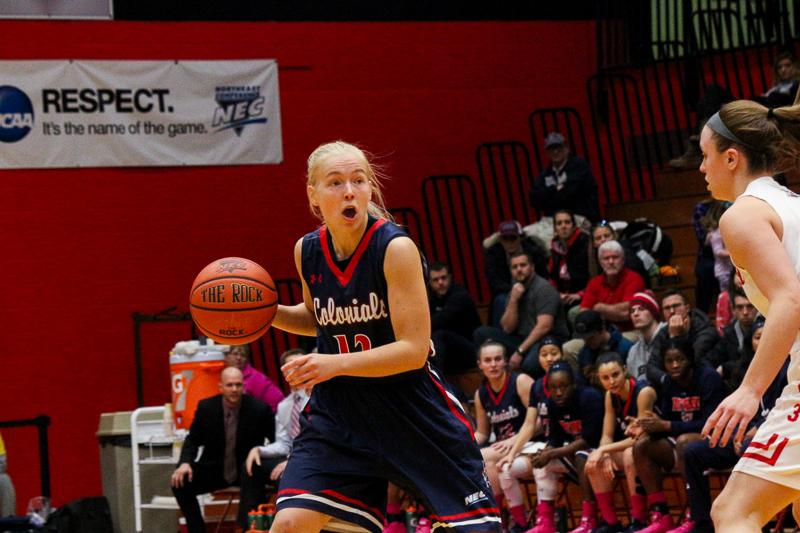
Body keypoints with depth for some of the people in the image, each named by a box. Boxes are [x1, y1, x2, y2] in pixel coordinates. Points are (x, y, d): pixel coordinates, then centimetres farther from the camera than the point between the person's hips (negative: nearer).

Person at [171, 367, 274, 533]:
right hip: (214, 469, 3)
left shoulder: (259, 409, -11)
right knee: (180, 483, -17)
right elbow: (193, 439, 6)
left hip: (246, 471, -3)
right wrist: (185, 462, -14)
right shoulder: (206, 407, -6)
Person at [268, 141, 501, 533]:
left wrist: (336, 363, -31)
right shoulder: (307, 251, -1)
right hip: (338, 407, 4)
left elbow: (414, 350, -20)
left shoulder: (395, 248, -17)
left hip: (409, 406, -4)